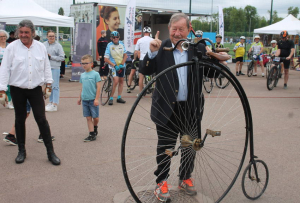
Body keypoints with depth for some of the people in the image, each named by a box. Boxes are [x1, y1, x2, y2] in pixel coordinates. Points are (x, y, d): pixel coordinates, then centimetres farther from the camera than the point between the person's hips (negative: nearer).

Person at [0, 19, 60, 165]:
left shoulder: (41, 47, 4)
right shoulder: (12, 47, -2)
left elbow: (46, 67, 12)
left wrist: (48, 84, 12)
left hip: (36, 89, 1)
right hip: (17, 90, 0)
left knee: (41, 119, -2)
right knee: (20, 120, 10)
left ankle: (50, 152, 6)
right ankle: (21, 151, 24)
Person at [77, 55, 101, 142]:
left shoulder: (95, 74, -6)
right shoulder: (82, 75, 9)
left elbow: (98, 87, -8)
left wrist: (96, 99, -13)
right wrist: (80, 98, 17)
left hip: (93, 100, -4)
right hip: (84, 100, 4)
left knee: (95, 117, 3)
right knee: (88, 118, 4)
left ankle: (95, 128, 32)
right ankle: (92, 134, 9)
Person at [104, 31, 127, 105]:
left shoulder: (121, 44, -1)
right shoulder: (109, 45, -12)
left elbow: (125, 55, 3)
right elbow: (106, 59, -14)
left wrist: (121, 64, -10)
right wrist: (114, 65, -21)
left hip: (121, 65, 5)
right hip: (113, 65, -5)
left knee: (121, 81, 9)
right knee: (116, 81, -20)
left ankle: (119, 97, 20)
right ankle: (111, 98, -11)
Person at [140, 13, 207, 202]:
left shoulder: (198, 48, 1)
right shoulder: (161, 48, -4)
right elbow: (145, 71, -10)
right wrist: (152, 52, -24)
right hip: (167, 108, -2)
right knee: (165, 146, 8)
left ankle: (186, 178, 35)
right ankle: (161, 182, 23)